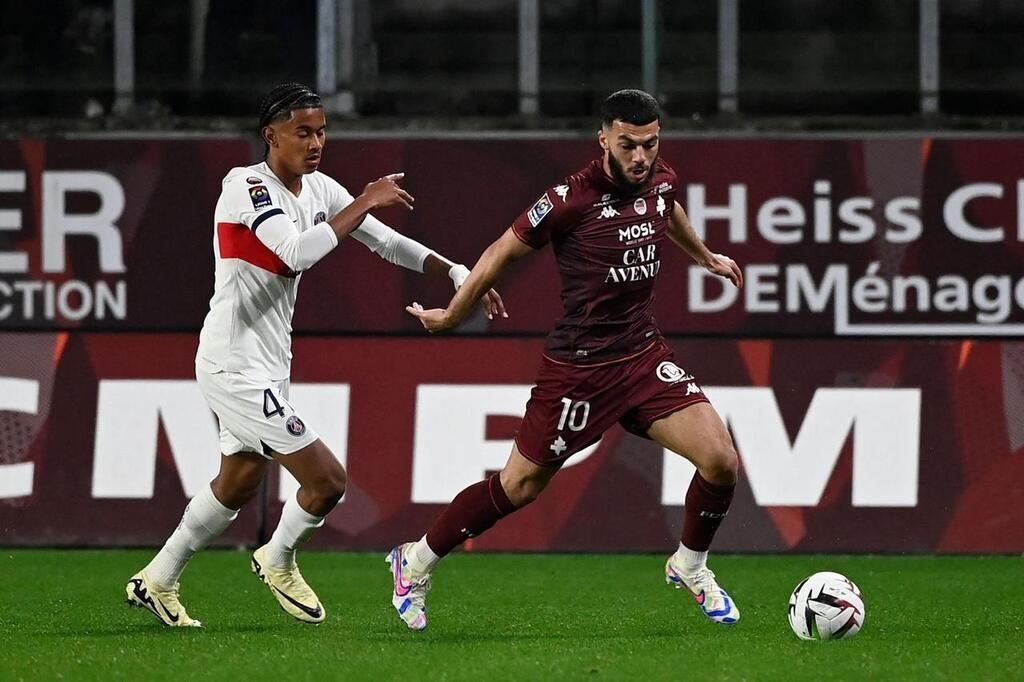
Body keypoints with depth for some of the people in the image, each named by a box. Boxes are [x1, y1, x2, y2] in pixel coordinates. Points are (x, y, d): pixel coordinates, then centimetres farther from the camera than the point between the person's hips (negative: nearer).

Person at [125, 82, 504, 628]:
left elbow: (387, 242, 14)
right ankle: (278, 561, 19)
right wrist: (364, 203, -25)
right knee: (327, 481, -9)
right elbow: (298, 251, -31)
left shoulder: (319, 189, 8)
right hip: (235, 367, -9)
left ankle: (156, 582, 35)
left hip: (268, 366, 9)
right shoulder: (245, 185, -17)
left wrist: (457, 273, 3)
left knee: (237, 484, 21)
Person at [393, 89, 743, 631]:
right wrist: (452, 316, 5)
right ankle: (415, 562, 25)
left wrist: (706, 257, 43)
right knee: (520, 486, 4)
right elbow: (503, 251, -6)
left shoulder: (662, 180, -1)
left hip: (643, 353, 5)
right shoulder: (571, 199, -20)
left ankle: (690, 566, 17)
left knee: (720, 461, -10)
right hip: (578, 367, -5)